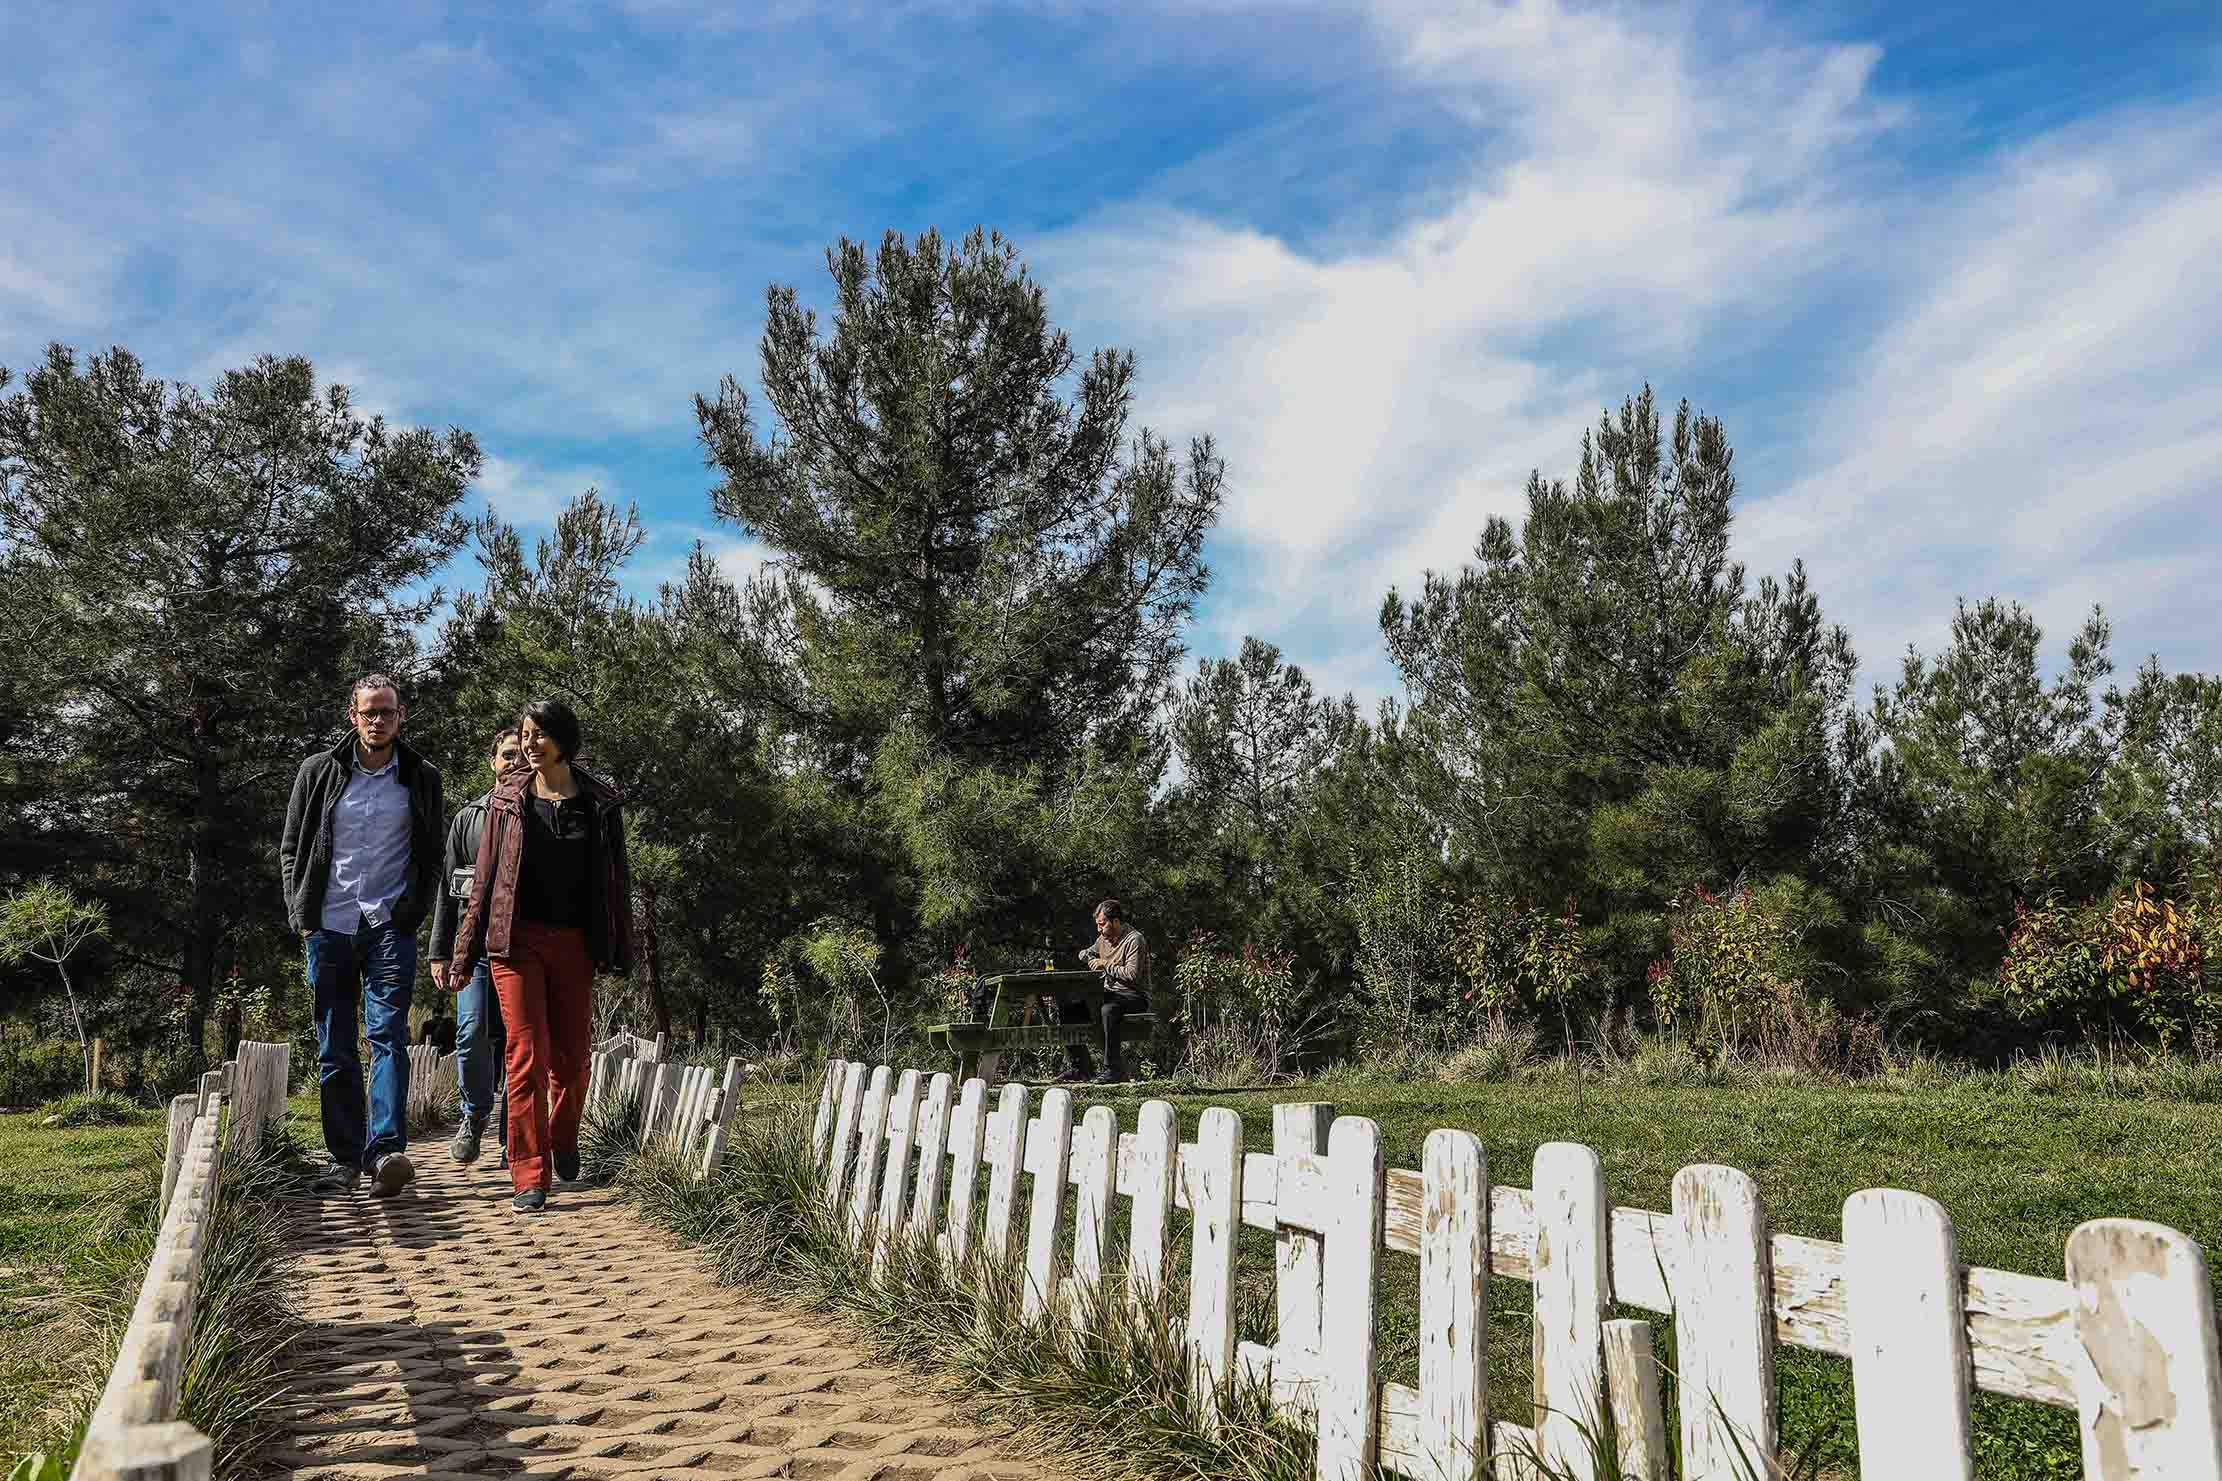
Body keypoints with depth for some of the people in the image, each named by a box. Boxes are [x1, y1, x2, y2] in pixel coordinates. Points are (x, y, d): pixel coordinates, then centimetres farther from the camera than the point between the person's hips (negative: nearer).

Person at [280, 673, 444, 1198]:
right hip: (328, 927, 2)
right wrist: (301, 915, 1)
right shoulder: (319, 772, 7)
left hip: (389, 926, -2)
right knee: (334, 1050, 5)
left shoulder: (421, 778, 6)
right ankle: (344, 1159, 13)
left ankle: (386, 1152, -19)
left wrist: (413, 913, -1)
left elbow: (431, 856, 11)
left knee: (387, 1034, -13)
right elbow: (291, 849, 11)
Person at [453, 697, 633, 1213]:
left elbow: (615, 880, 7)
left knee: (572, 1057, 8)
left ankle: (564, 1143, 35)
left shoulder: (599, 802, 5)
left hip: (573, 944, 1)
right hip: (517, 939, -1)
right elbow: (484, 878, 7)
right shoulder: (506, 799, 5)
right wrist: (465, 949, 5)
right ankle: (530, 1177, 0)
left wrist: (619, 952, 5)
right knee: (527, 1054, -6)